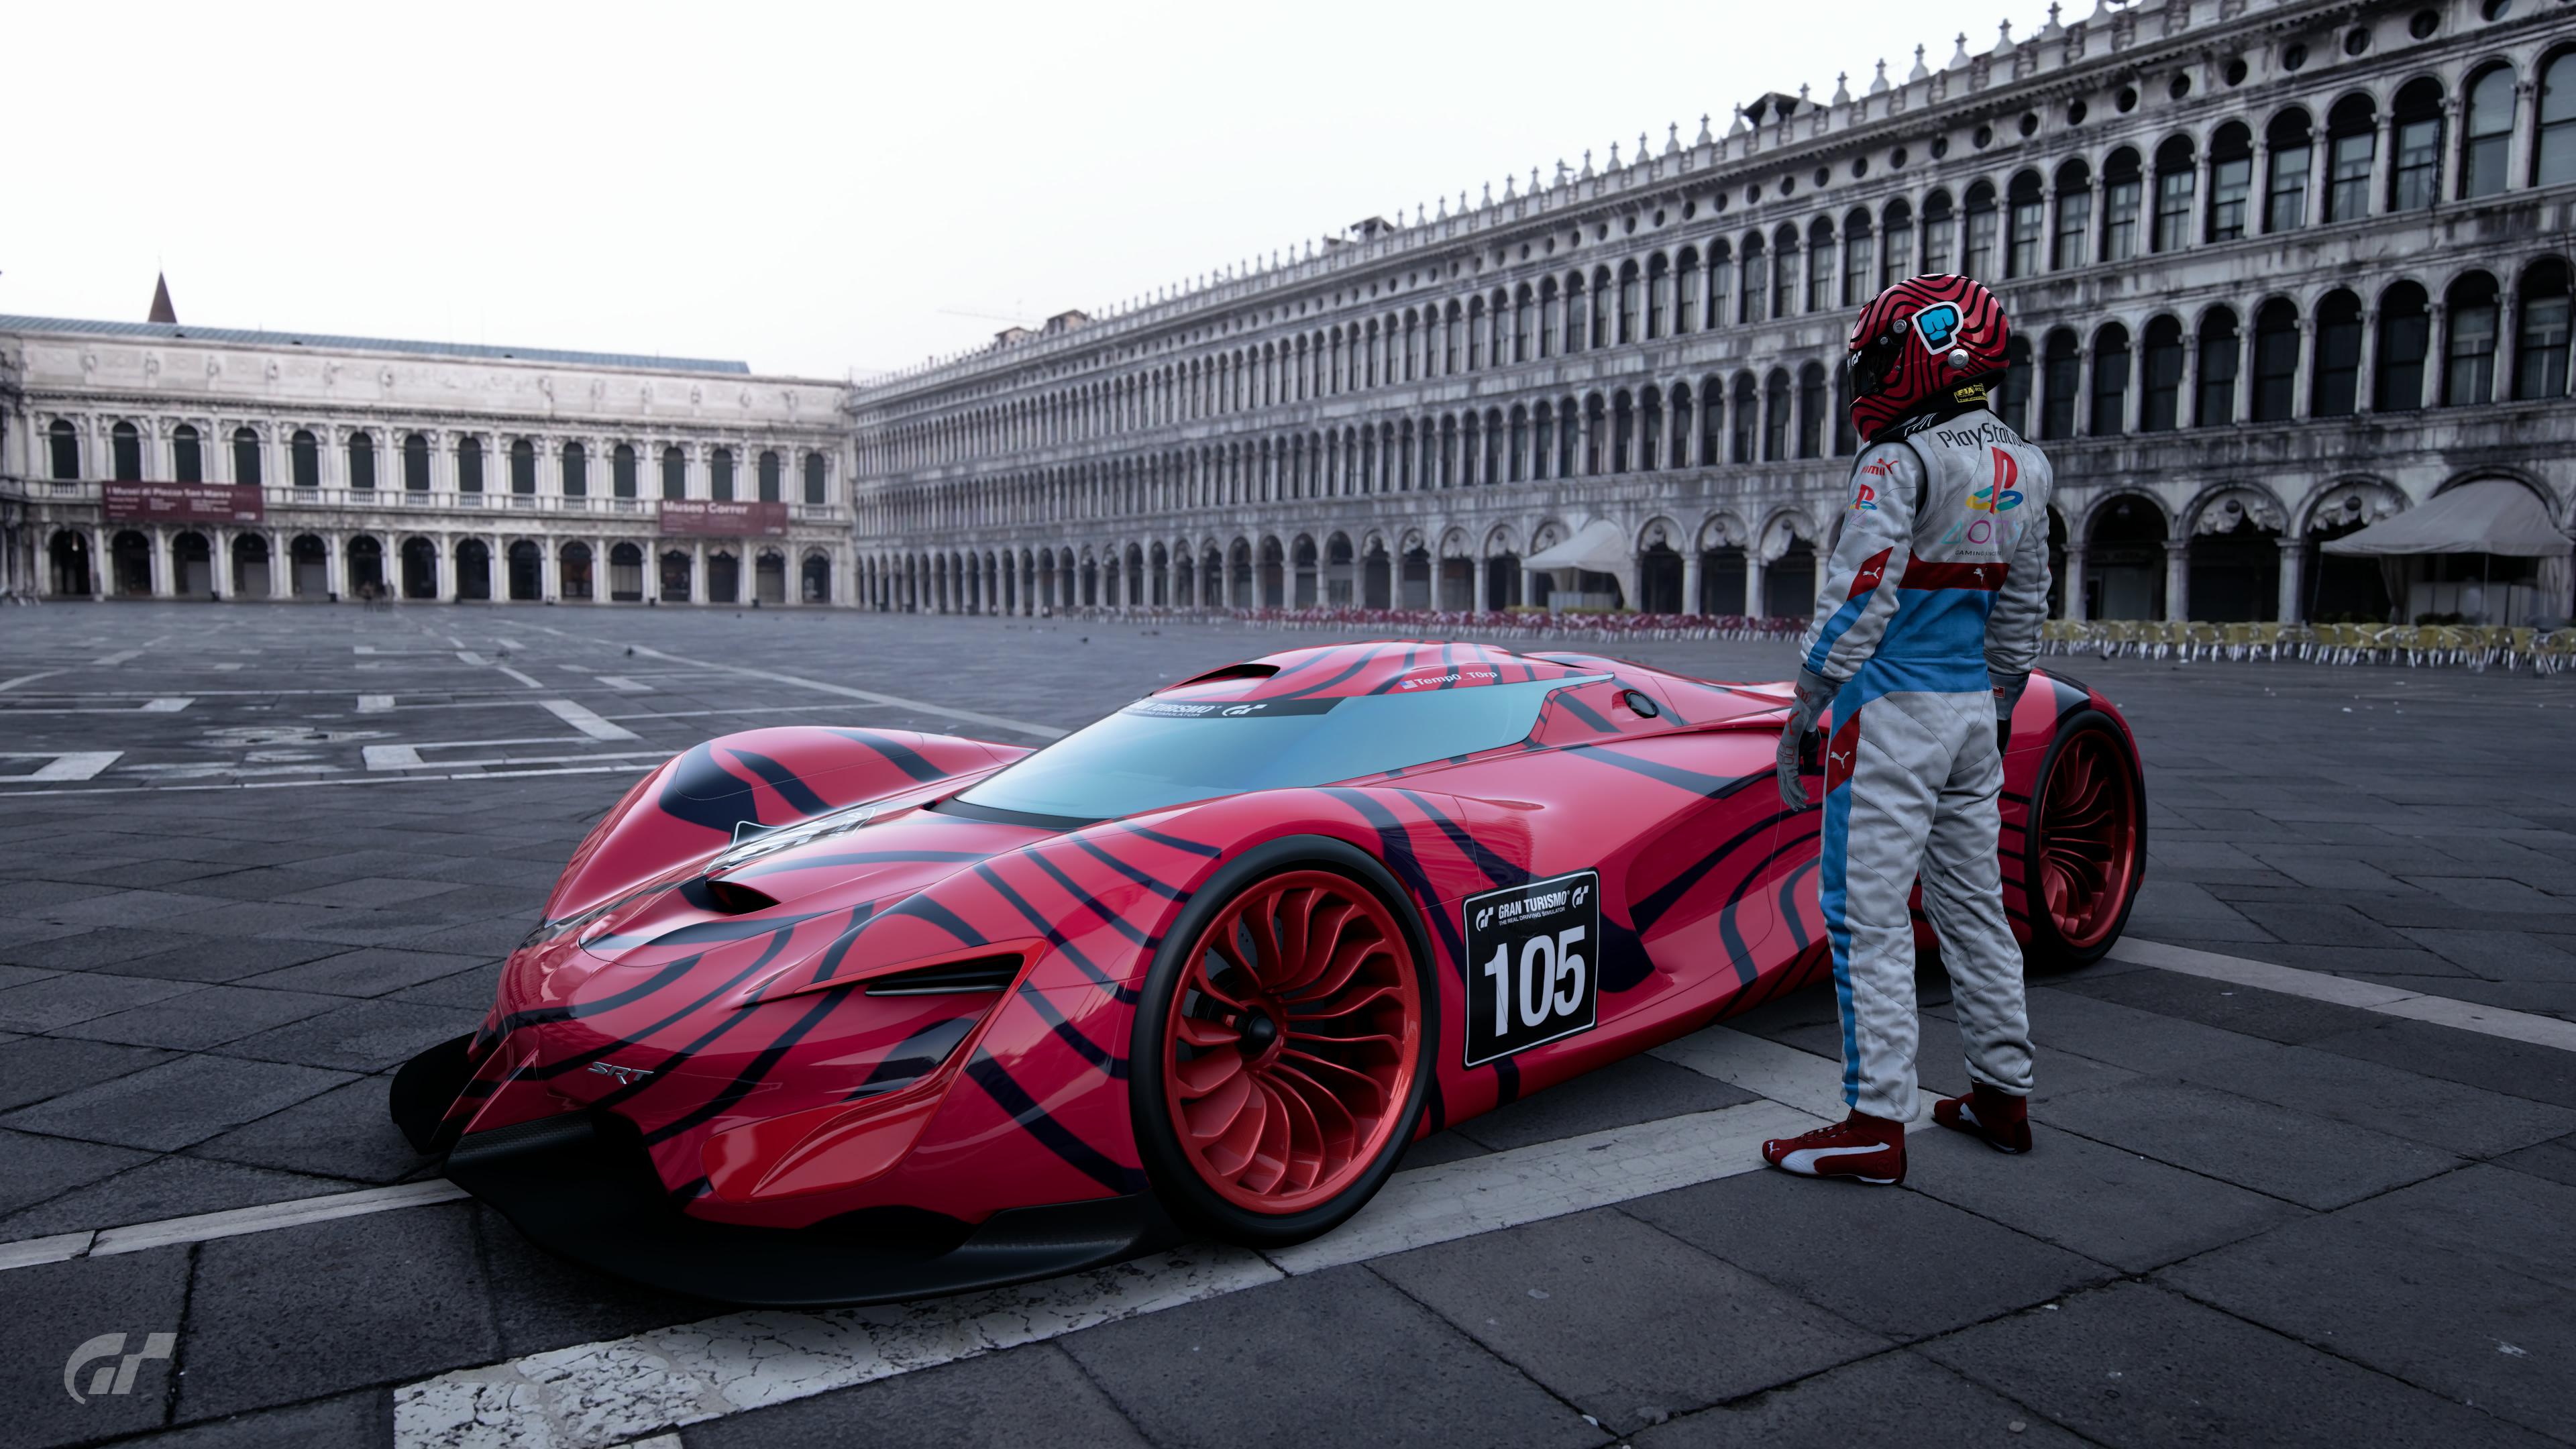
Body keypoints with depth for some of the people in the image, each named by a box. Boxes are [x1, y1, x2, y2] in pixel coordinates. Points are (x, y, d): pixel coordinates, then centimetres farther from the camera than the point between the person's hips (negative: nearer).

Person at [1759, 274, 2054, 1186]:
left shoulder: (1901, 462, -14)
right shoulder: (2021, 470, 11)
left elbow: (1856, 604, -18)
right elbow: (2022, 613, 17)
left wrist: (1800, 716, -12)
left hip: (1892, 711, -8)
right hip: (1973, 707, 8)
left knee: (1868, 916, -4)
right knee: (1972, 904, 16)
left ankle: (1876, 1125, -1)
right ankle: (2003, 1096, 25)